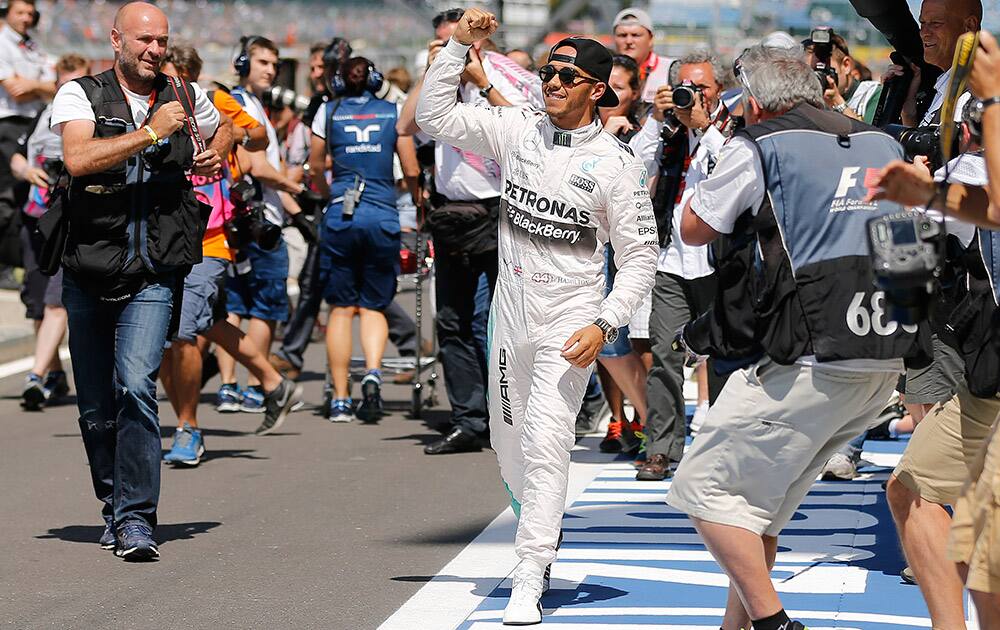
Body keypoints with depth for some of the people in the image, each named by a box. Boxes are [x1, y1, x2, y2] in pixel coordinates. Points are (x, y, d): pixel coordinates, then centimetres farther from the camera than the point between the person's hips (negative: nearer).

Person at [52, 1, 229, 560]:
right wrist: (150, 132, -19)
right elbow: (79, 158, -19)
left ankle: (137, 519, -18)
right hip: (88, 272, 0)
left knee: (136, 385, -19)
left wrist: (216, 155, 12)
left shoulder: (187, 98, 10)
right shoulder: (80, 95, 0)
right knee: (96, 407, 9)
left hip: (153, 277, 0)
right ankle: (116, 506, 29)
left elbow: (226, 128, 33)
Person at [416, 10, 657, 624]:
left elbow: (641, 255, -6)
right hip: (512, 313, 5)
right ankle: (542, 533, 40)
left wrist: (605, 325, -16)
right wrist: (459, 46, -9)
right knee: (509, 439, 15)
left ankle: (530, 583, -13)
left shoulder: (615, 163, -10)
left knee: (546, 442, -15)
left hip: (571, 320, -5)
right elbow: (436, 117, 0)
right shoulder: (517, 130, 1)